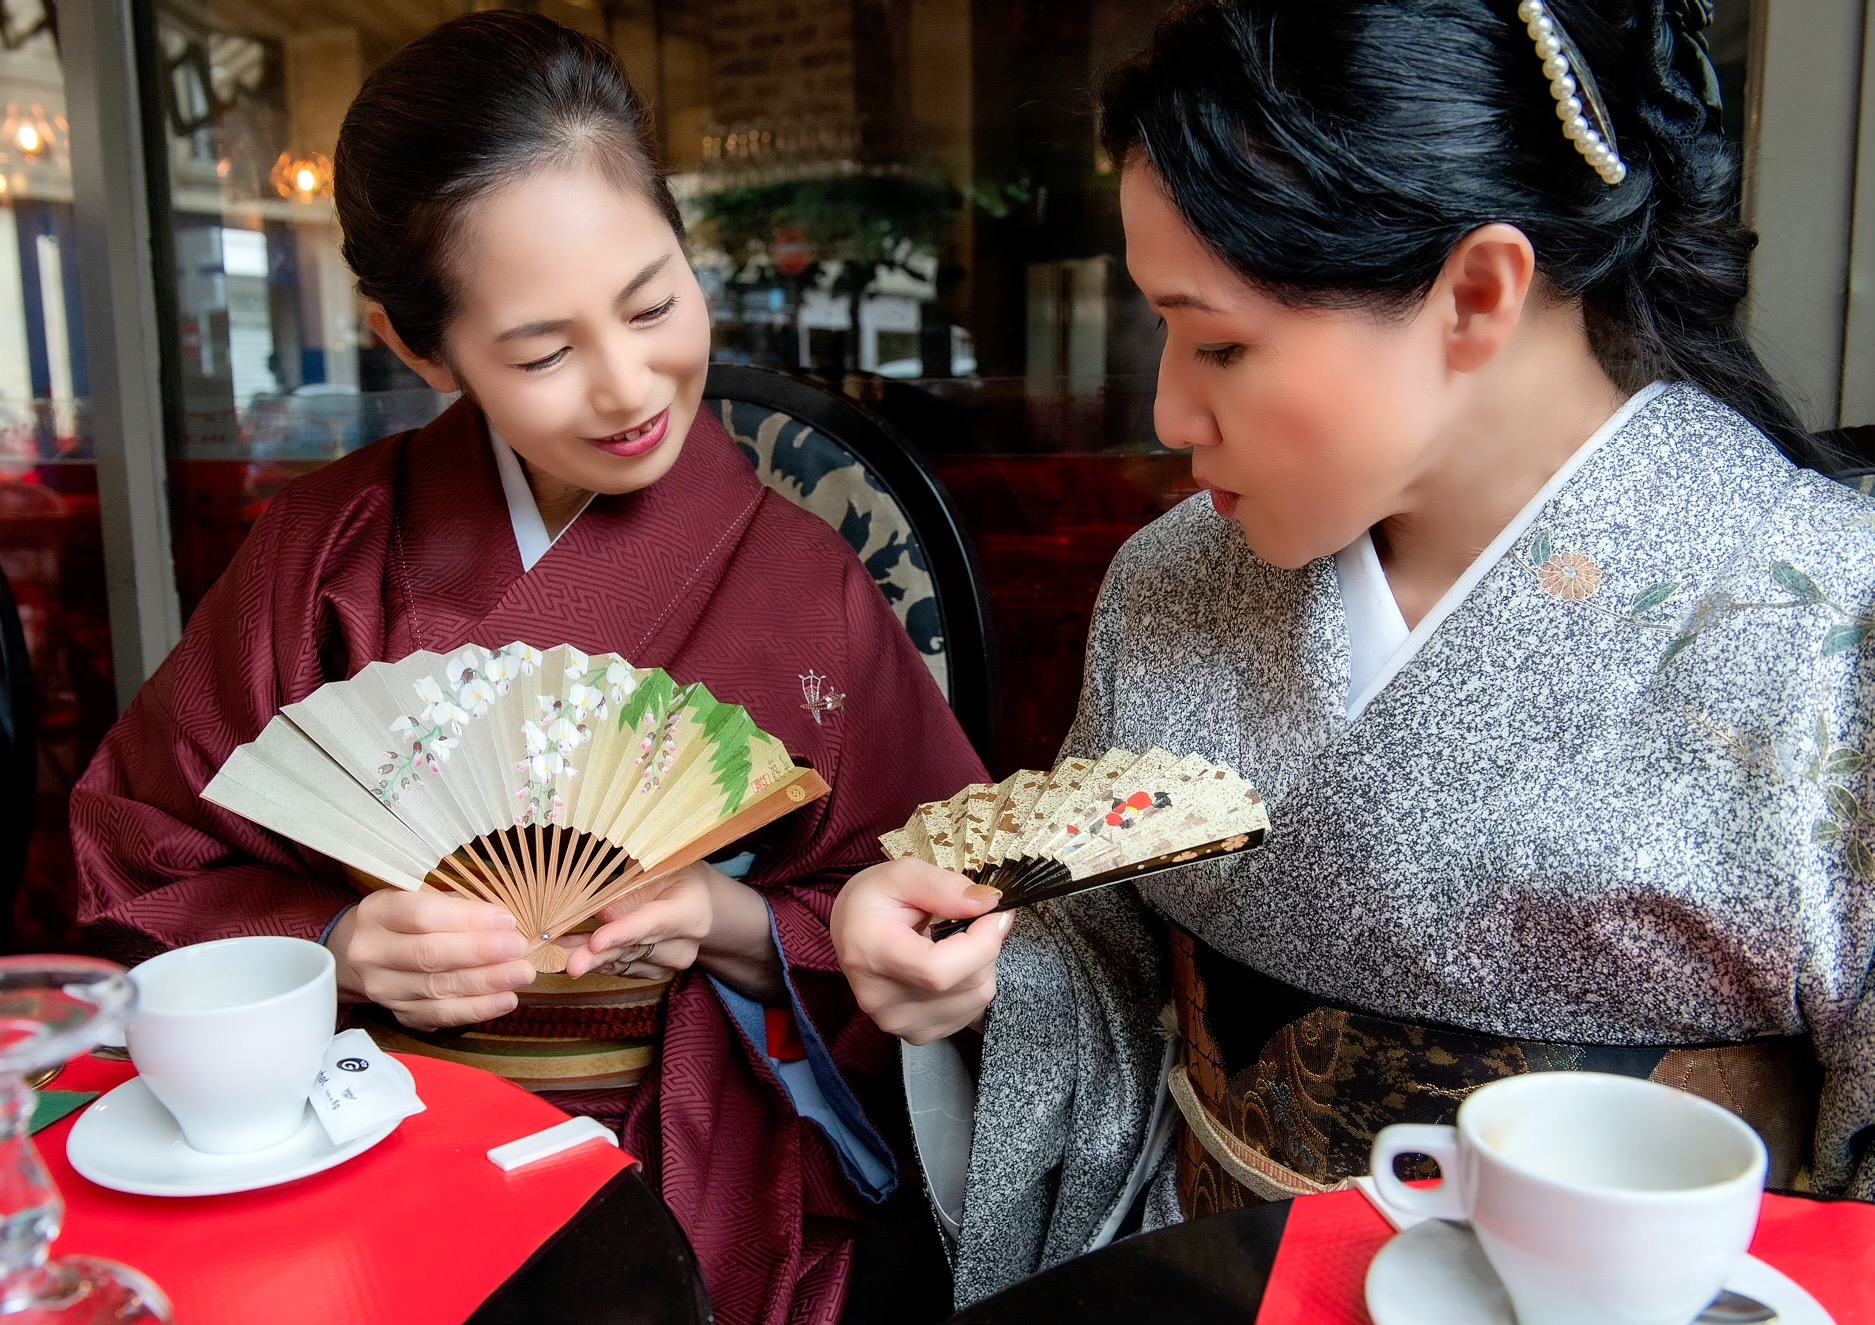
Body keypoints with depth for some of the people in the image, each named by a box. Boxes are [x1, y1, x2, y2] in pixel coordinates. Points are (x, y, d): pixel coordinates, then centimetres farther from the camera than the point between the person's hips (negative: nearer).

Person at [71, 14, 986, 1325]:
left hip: (678, 1189, -1)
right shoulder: (331, 545, 0)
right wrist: (332, 947, -15)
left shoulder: (806, 587, -4)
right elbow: (142, 868, 4)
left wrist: (736, 927, -18)